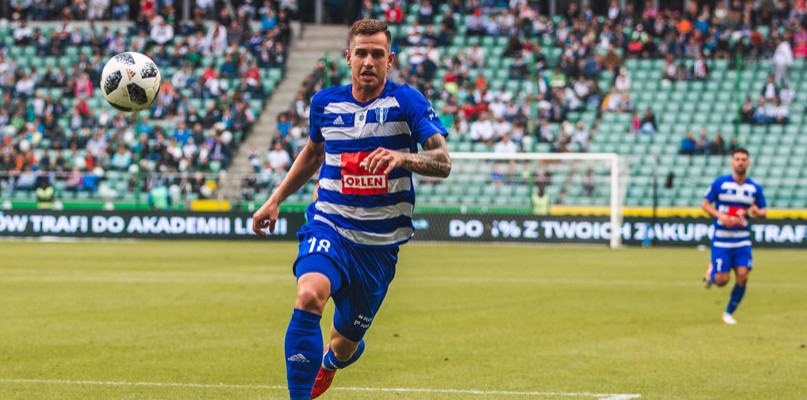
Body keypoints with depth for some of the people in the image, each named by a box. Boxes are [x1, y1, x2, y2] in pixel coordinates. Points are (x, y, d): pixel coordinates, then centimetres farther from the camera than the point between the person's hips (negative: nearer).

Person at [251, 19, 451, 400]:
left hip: (379, 243, 0)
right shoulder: (325, 103, 4)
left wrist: (402, 157, -36)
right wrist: (275, 200, 21)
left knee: (345, 344, 11)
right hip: (328, 227, 1)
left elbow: (442, 162, -16)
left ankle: (328, 363, 52)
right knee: (309, 296, -33)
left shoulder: (406, 101, -6)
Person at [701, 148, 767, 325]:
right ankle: (711, 271, 30)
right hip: (721, 239, -2)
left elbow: (763, 210, 12)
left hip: (742, 240, 2)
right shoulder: (720, 183, -4)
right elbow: (705, 204, 1)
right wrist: (720, 216, -17)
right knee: (722, 280, -8)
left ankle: (729, 313, 6)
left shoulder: (755, 188, 3)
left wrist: (757, 212, -13)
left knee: (742, 277, -13)